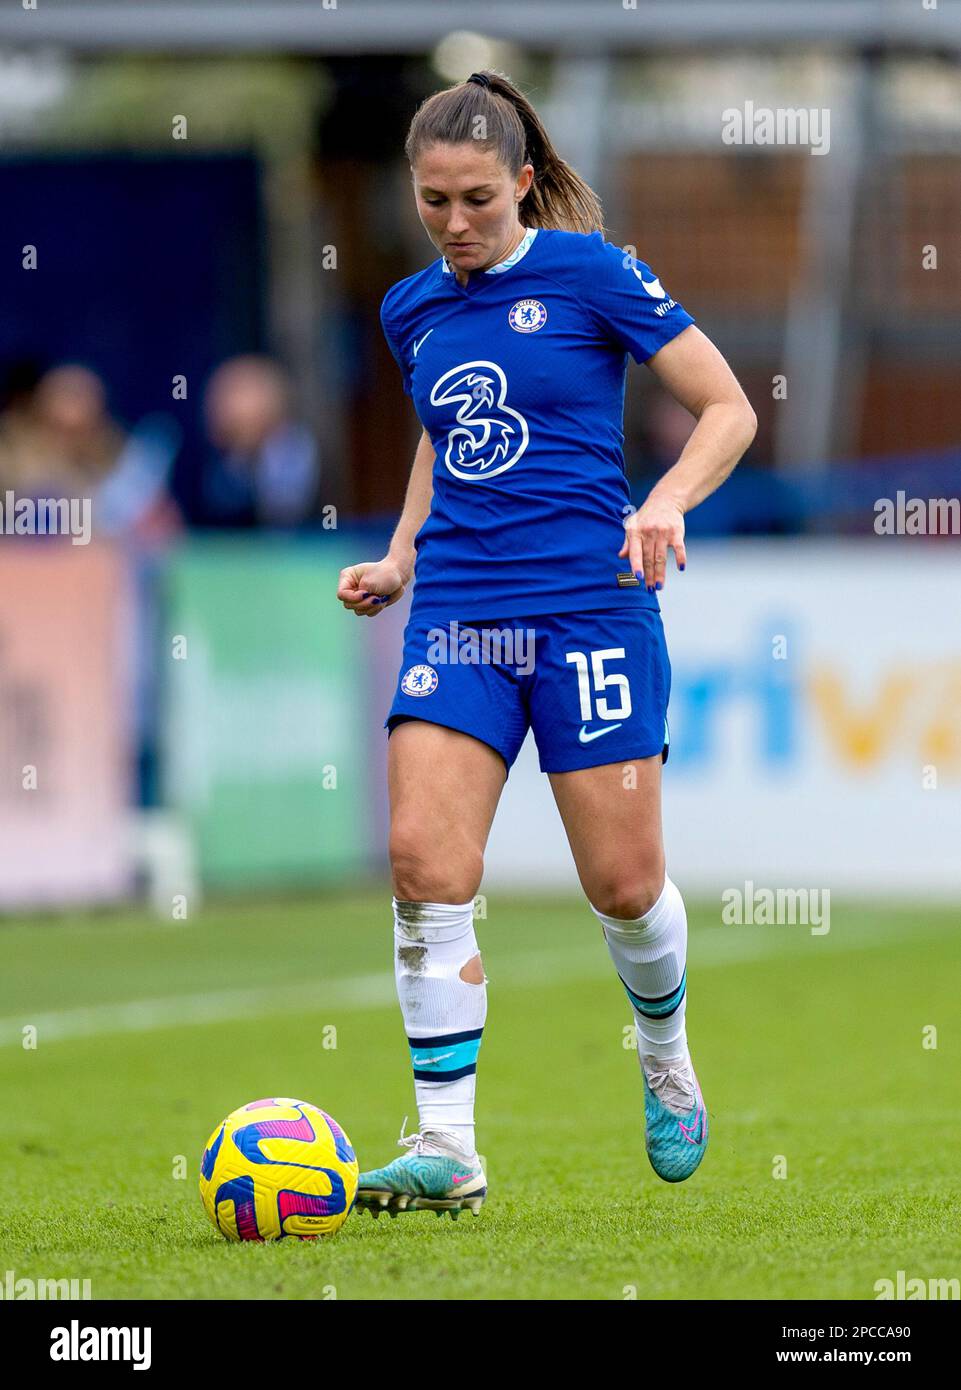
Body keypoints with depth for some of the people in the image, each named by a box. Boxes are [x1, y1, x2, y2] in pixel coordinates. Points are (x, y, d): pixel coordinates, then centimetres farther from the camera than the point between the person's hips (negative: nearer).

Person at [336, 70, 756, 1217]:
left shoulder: (590, 274, -4)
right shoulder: (412, 311, 11)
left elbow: (729, 409, -2)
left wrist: (667, 501, -19)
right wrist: (399, 558, 14)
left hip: (589, 601, -4)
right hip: (456, 613, 4)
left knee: (623, 883, 0)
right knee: (424, 865, -13)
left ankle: (666, 1059, 33)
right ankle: (446, 1150, -9)